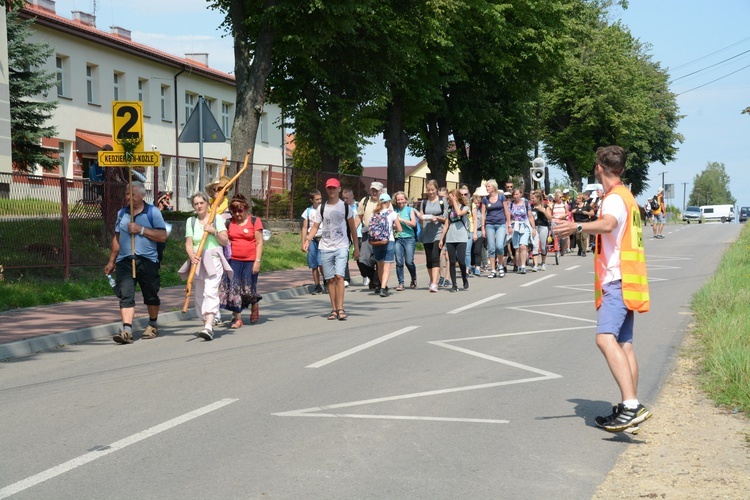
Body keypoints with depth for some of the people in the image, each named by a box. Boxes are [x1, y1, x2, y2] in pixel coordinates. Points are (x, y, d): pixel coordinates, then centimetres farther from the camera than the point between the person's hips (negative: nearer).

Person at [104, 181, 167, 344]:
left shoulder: (152, 212, 0)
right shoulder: (122, 213, 14)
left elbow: (163, 236, -8)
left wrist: (141, 229, -14)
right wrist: (111, 261, 20)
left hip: (147, 261, -2)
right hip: (125, 261, 3)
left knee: (151, 295, 11)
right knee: (125, 296, -11)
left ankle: (153, 325, 32)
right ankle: (127, 330, -19)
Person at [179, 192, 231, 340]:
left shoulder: (217, 219, 6)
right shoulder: (191, 221, 12)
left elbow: (225, 241, 3)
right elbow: (188, 243, 4)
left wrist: (214, 231, -14)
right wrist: (192, 256, -15)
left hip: (213, 260, -4)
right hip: (197, 262, 4)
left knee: (210, 292, -18)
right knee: (198, 295, 5)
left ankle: (208, 327, -30)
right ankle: (207, 324, 18)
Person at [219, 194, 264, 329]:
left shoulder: (255, 221, 0)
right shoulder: (229, 223, 8)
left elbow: (259, 242, -2)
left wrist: (257, 261, -9)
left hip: (250, 261, -2)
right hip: (234, 261, 3)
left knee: (249, 288, 2)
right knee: (233, 288, -4)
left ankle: (255, 305, 34)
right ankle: (237, 318, 2)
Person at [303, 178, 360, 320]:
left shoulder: (345, 206, 3)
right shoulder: (321, 208, 8)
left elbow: (352, 227, 9)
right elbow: (315, 227, 5)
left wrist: (356, 247, 8)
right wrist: (307, 240, -13)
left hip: (341, 246, -3)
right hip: (325, 248, 3)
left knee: (339, 276, -16)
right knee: (330, 279, 5)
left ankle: (340, 308, -16)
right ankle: (334, 309, 11)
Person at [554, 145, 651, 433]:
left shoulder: (614, 198, -11)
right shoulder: (626, 196, 20)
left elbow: (608, 224, -35)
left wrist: (578, 227, -53)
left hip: (618, 281, -11)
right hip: (624, 282, 11)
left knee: (606, 338, -23)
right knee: (624, 344, 12)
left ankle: (632, 406, -35)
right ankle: (628, 409, 14)